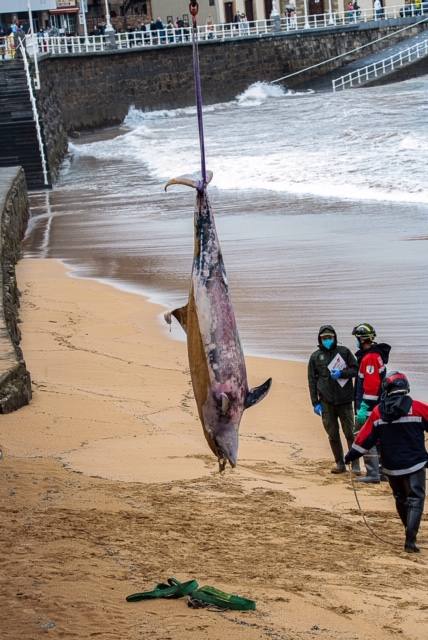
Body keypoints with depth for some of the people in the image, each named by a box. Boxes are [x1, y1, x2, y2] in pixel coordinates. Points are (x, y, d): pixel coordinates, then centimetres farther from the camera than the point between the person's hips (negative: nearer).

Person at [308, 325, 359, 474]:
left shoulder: (344, 352, 4)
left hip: (344, 400, -2)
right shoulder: (315, 357, 8)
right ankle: (340, 463, 14)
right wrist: (315, 403, 1)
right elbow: (312, 380, 7)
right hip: (326, 402, 2)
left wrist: (341, 373, -13)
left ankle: (355, 464, 4)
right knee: (333, 435, 5)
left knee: (350, 433, -2)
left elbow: (355, 369, 5)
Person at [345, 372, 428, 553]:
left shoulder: (378, 412, -2)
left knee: (400, 499, 21)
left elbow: (366, 437, 2)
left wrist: (351, 455, 13)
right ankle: (410, 541, -13)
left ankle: (411, 533, 32)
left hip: (391, 467, 3)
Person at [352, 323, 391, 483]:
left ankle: (373, 474, -5)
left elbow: (371, 386, -24)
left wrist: (363, 408, -23)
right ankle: (383, 470, 22)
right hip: (378, 405, 10)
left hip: (369, 407, -10)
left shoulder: (369, 358, -18)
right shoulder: (378, 355, 15)